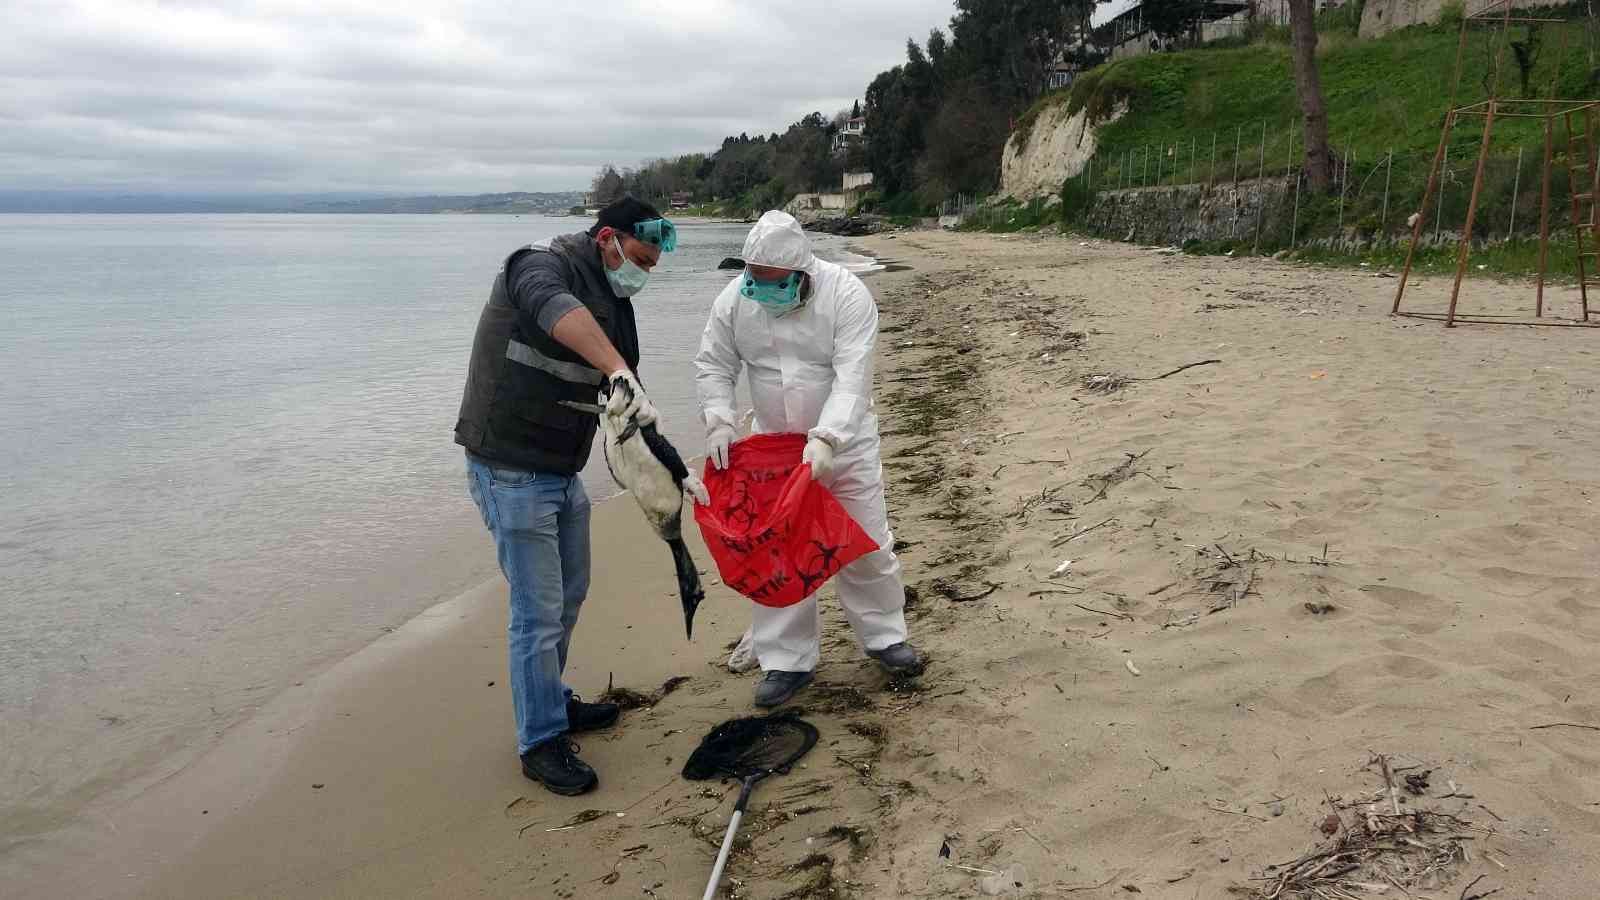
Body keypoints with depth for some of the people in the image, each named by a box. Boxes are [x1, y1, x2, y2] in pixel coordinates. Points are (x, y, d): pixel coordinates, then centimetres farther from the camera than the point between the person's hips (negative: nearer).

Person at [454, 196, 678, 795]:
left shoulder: (614, 305, 12)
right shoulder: (542, 266, -14)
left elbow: (626, 405, 13)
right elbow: (554, 309, -41)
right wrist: (618, 371, -52)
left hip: (563, 473, 9)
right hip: (512, 473, -9)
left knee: (568, 595, 20)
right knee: (538, 611, -5)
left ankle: (551, 703, 38)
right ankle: (541, 743, 8)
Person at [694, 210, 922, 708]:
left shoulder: (846, 294, -21)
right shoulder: (734, 299, -11)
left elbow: (853, 377, -28)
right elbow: (713, 367, -2)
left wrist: (825, 440, -39)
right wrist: (718, 422, -18)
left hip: (844, 441, -2)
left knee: (867, 544, 8)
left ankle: (884, 636, 30)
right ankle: (788, 660, 17)